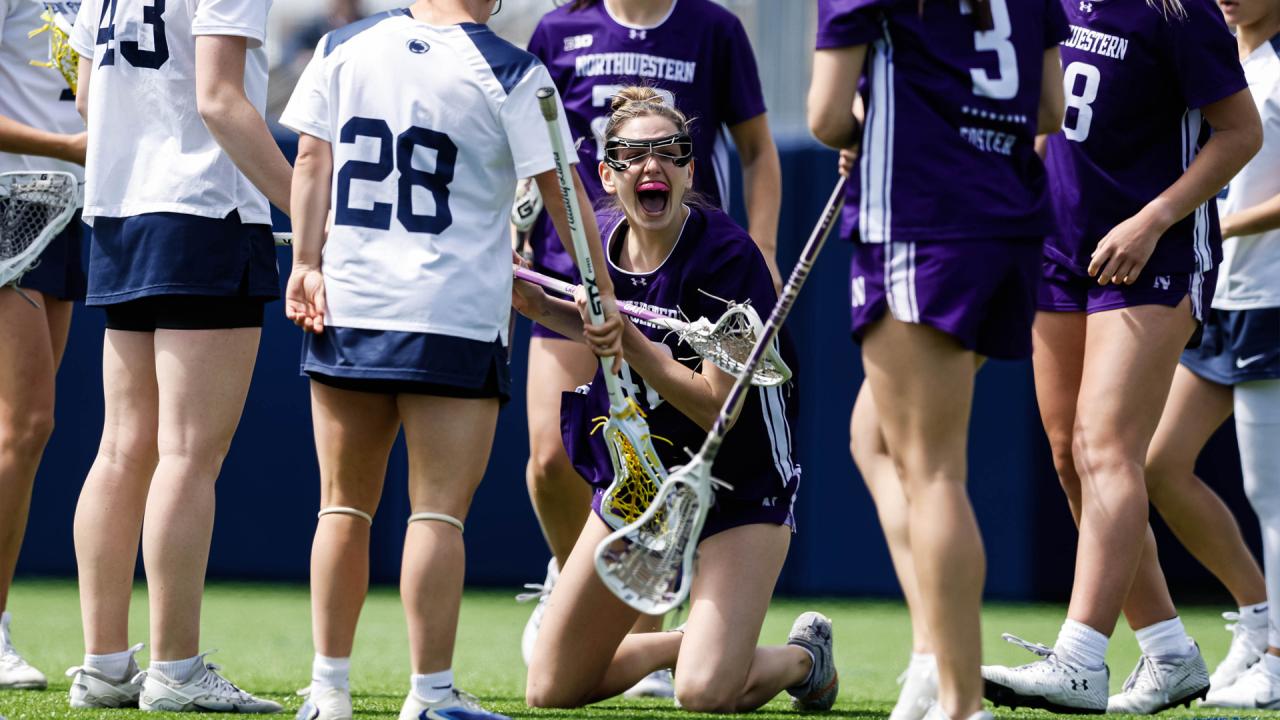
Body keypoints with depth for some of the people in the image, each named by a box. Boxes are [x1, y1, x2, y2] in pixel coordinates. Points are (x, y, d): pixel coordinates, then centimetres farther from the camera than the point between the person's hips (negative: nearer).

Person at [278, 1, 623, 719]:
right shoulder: (510, 74, -5)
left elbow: (311, 159, 3)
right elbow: (563, 192, -3)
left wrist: (307, 262, 3)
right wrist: (603, 299, 2)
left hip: (346, 305, 4)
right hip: (456, 320, -4)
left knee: (346, 506, 11)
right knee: (439, 511, -2)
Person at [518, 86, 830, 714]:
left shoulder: (725, 256, -22)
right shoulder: (596, 241, -4)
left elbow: (714, 407, -26)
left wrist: (624, 336, -32)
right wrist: (542, 308, 0)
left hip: (738, 491, -6)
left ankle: (805, 655, 12)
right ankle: (686, 641, 30)